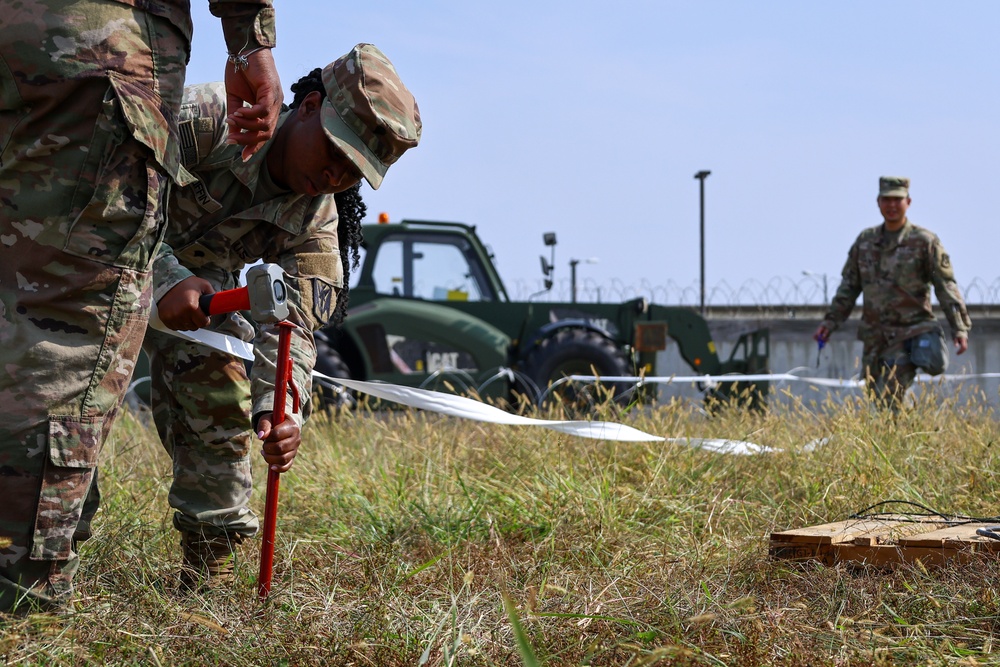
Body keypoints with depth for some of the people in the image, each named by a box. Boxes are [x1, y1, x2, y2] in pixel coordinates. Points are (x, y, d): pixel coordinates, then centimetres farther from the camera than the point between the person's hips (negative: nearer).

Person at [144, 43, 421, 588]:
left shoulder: (316, 222, -17)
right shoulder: (202, 119, -35)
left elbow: (292, 324, -22)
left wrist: (277, 409, -41)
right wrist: (166, 280, -54)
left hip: (197, 278, 4)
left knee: (220, 380, -13)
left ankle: (211, 561, -2)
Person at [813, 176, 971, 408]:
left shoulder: (925, 241, -4)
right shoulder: (865, 240, 10)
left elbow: (946, 287, -7)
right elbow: (849, 286, 16)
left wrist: (960, 328, -15)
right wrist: (830, 321, 9)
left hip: (907, 338, -6)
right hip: (873, 339, 6)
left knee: (887, 404, -16)